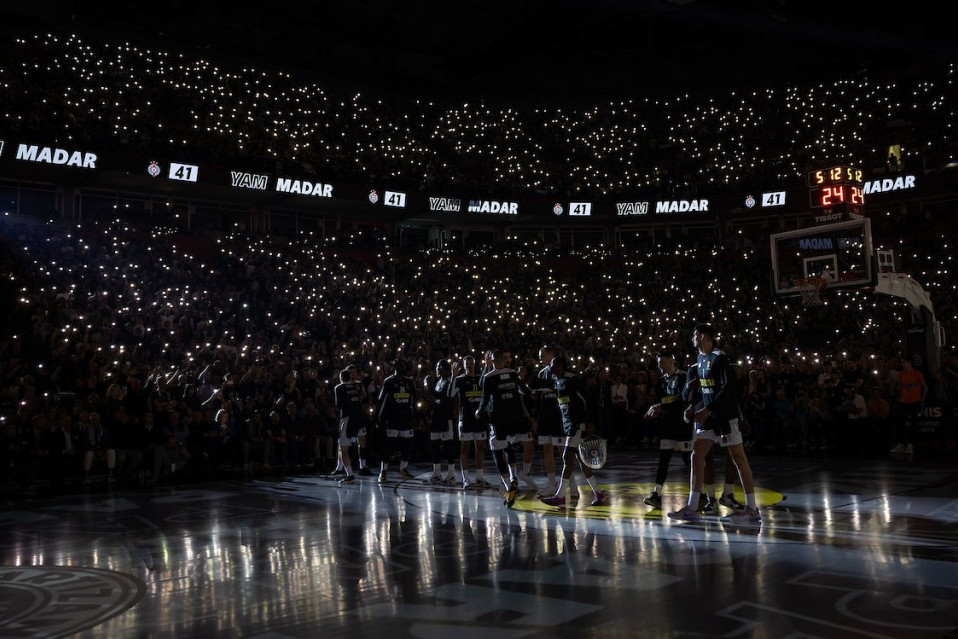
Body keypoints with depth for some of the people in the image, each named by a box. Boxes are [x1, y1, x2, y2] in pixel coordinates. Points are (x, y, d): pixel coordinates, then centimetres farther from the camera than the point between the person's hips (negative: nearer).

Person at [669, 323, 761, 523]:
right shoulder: (700, 359, 13)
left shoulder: (719, 358, -15)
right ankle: (691, 508, 5)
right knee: (697, 456, 3)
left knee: (738, 458, -2)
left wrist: (707, 409, -25)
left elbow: (728, 389, -22)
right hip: (708, 416, 9)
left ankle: (752, 509, 7)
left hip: (725, 415, -9)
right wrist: (693, 407, 11)